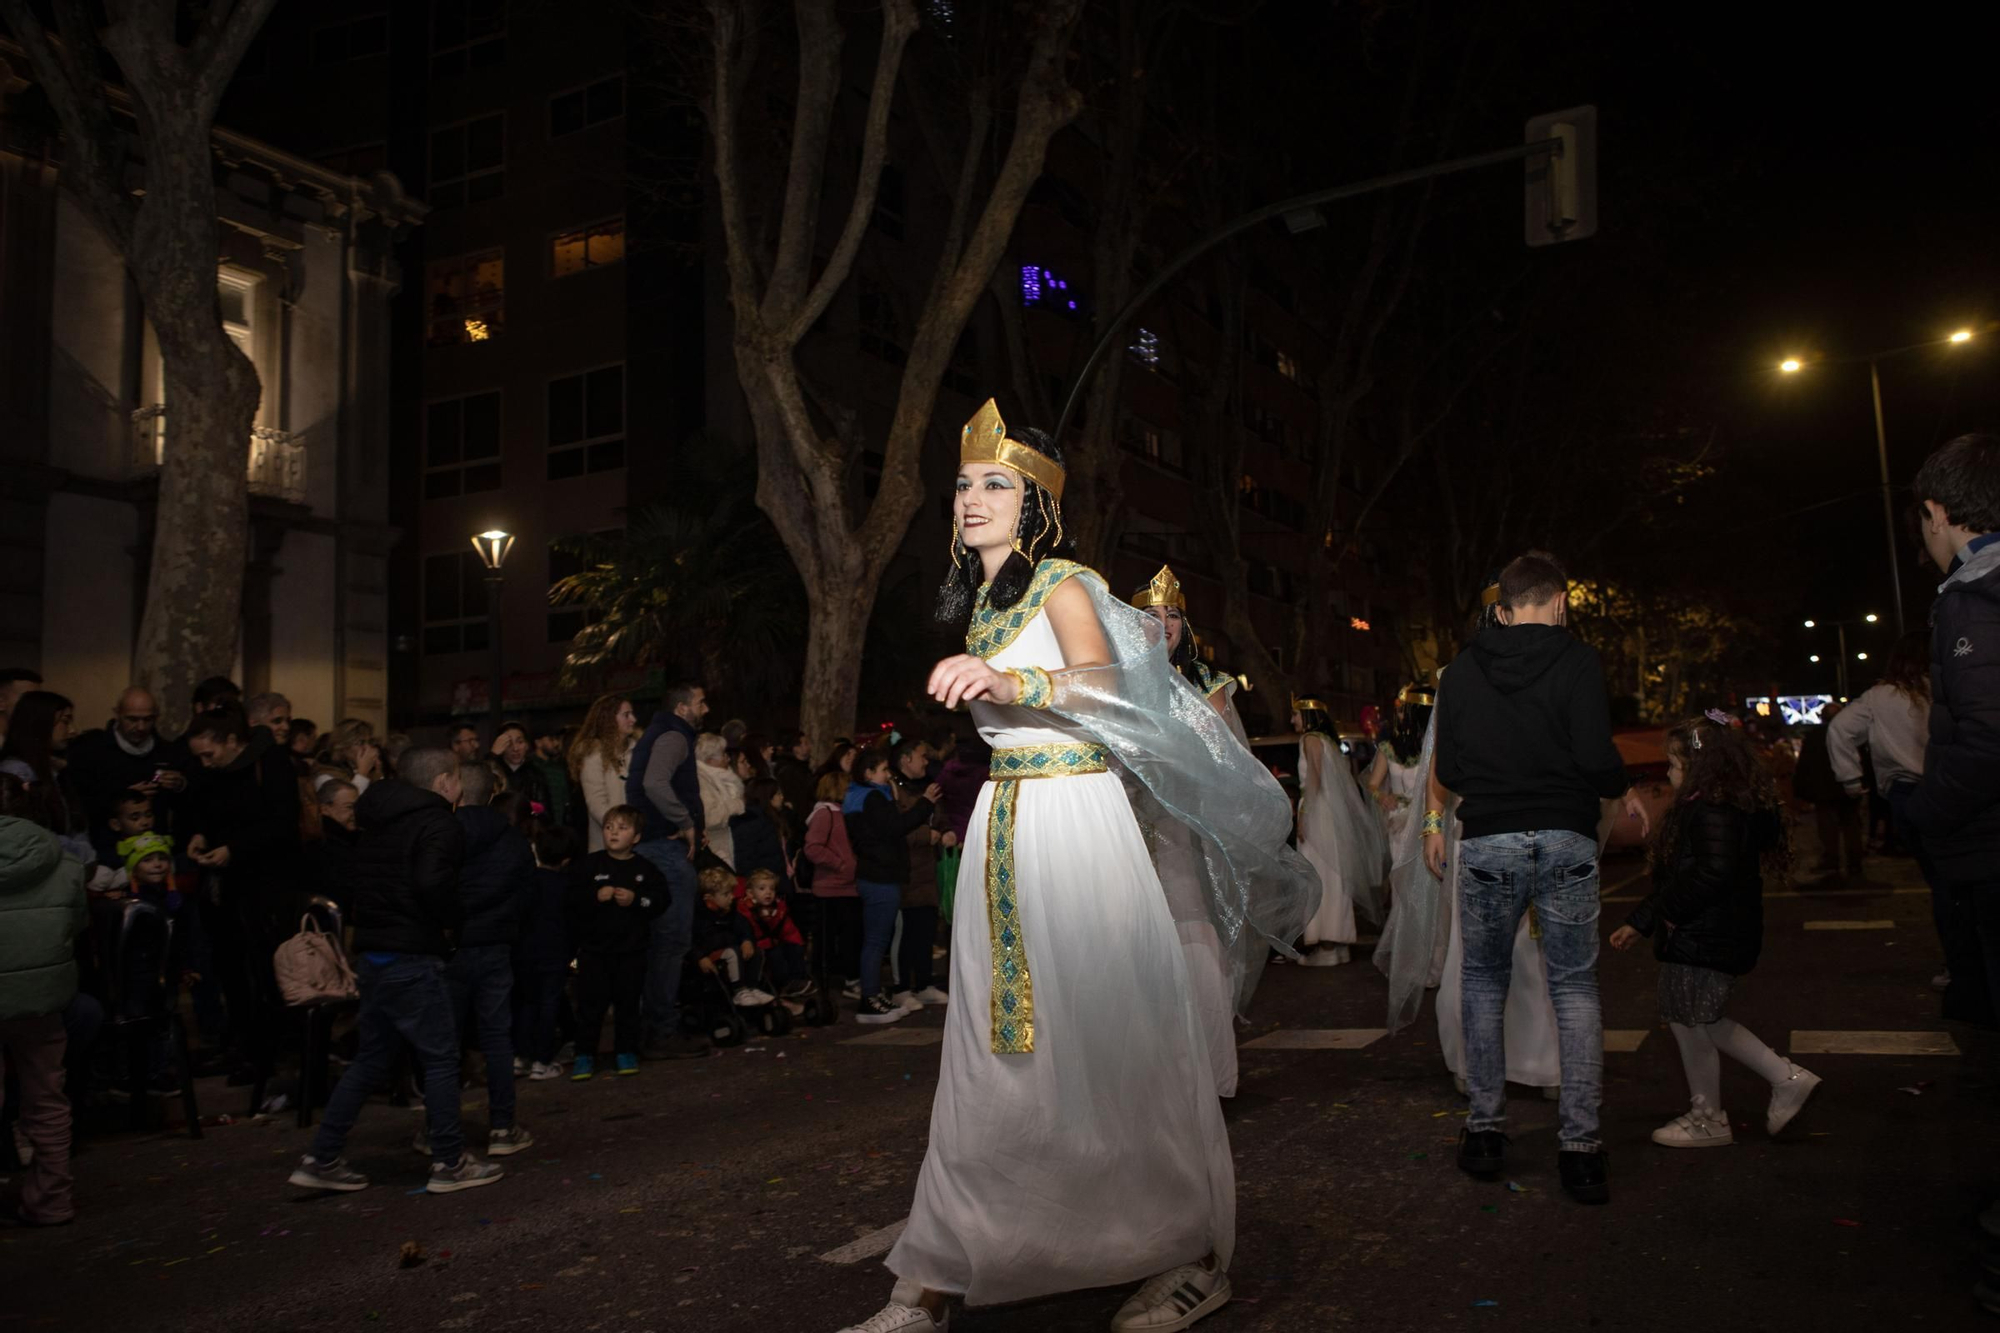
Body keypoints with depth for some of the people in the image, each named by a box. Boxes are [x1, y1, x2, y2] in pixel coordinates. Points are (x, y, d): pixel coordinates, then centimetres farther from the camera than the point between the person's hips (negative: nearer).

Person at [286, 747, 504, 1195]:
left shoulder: (378, 825, 16)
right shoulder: (438, 825, -12)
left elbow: (353, 878, 21)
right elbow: (432, 882, -27)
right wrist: (451, 920, -12)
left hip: (373, 954, 9)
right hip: (412, 959, -9)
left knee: (371, 1058, 17)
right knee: (440, 1057, 1)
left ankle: (321, 1160, 19)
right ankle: (449, 1162, 8)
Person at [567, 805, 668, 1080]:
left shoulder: (645, 868, 3)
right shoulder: (590, 864, 0)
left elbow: (662, 899, -2)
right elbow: (571, 897, -5)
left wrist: (636, 900, -15)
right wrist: (596, 896, -19)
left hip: (631, 948, 1)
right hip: (594, 947, -1)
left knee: (628, 1002, 8)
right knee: (590, 1003, 2)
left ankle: (626, 1052, 21)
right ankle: (584, 1055, 11)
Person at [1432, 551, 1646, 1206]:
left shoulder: (1461, 670, 5)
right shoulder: (1577, 660, -4)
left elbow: (1449, 770, 7)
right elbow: (1596, 757, -12)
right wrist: (1625, 792, 8)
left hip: (1487, 843, 2)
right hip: (1566, 841, -1)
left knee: (1482, 980, 15)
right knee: (1575, 987, 7)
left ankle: (1485, 1132, 16)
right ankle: (1580, 1147, 4)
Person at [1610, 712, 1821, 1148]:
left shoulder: (1713, 814, -20)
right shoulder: (1703, 809, 14)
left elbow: (1713, 875, -31)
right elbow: (1677, 876, 20)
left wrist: (1671, 911, -19)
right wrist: (1638, 922, 21)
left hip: (1705, 943, -10)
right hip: (1704, 937, 10)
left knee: (1690, 1022, 3)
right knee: (1703, 1022, 18)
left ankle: (1708, 1119, 19)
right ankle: (1788, 1079, 22)